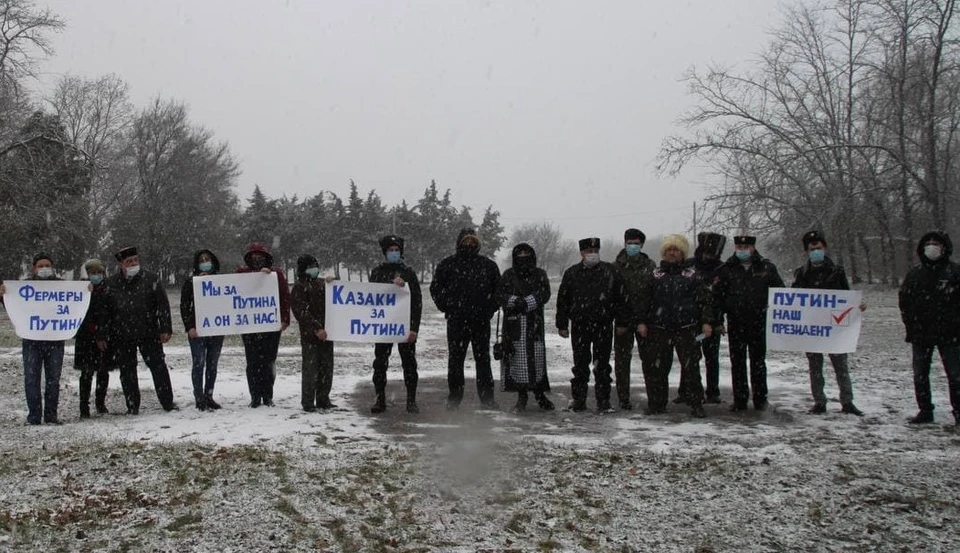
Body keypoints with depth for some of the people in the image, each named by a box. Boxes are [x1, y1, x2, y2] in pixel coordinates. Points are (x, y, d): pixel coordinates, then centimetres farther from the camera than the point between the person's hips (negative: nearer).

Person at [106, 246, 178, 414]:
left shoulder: (151, 279, 0)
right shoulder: (111, 284, 4)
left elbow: (163, 305, -1)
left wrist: (166, 329, -6)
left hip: (149, 333, -1)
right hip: (121, 337, 1)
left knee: (159, 366, 0)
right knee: (127, 371, 7)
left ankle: (167, 402, 9)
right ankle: (132, 406, 18)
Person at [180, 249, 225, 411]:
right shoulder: (190, 282, 4)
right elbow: (184, 306, 1)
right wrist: (189, 327, -7)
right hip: (197, 330, -3)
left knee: (212, 365, 6)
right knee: (199, 364, -7)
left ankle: (209, 396, 14)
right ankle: (199, 398, -2)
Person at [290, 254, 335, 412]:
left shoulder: (323, 284, 16)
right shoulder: (299, 287, -4)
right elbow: (301, 312, -13)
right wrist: (316, 328, -20)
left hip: (325, 333, 7)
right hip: (310, 335, -7)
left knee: (327, 368, 10)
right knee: (310, 369, -4)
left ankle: (323, 399, 21)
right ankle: (308, 403, 4)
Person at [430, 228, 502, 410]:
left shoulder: (488, 265, 8)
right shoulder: (447, 265, 4)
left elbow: (498, 288, 17)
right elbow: (435, 288, 11)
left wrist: (490, 309, 7)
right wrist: (447, 307, 2)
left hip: (481, 321, 1)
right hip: (456, 321, -1)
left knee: (483, 359, 5)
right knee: (455, 359, 3)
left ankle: (487, 398, 10)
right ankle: (454, 397, 10)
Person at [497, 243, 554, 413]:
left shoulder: (539, 274, 9)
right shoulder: (508, 275, 10)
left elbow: (544, 294, -3)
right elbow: (501, 295, 0)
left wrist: (526, 303, -15)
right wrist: (516, 301, -17)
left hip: (535, 323, 0)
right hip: (513, 324, 0)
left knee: (537, 357, -1)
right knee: (516, 359, -1)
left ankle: (540, 394, 12)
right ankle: (521, 397, 9)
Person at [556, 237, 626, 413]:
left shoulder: (610, 271, 3)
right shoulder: (571, 273, 4)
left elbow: (620, 298, 5)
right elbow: (562, 300, 7)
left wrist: (621, 323, 2)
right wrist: (562, 324, 4)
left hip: (603, 325, -1)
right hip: (579, 326, 1)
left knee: (602, 365, 3)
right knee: (580, 365, 7)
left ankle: (603, 400, 11)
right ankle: (579, 399, 17)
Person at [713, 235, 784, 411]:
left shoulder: (767, 267, 2)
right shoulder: (727, 269, 3)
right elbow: (717, 294, 6)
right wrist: (725, 310, -1)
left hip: (759, 323, -1)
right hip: (735, 324, 1)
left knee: (758, 361, 8)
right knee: (737, 362, 5)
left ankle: (760, 399, 16)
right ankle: (739, 399, 12)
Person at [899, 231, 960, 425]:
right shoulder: (915, 273, 6)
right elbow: (904, 300, 9)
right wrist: (910, 325, 3)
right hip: (921, 333, 3)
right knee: (920, 375, 7)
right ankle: (925, 411, 17)